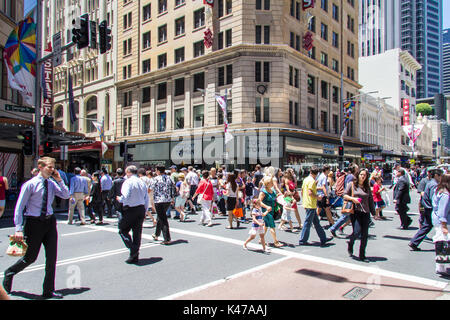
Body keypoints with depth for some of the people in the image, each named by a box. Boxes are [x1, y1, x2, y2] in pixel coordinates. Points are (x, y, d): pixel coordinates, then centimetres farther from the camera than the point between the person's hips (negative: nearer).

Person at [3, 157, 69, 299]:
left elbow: (66, 195, -2)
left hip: (50, 221, 4)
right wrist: (18, 229, -12)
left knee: (52, 256, 4)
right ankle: (10, 273, 39)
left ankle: (48, 290, 17)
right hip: (34, 222, -4)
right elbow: (19, 207, -9)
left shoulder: (52, 183, 3)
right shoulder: (30, 184, -10)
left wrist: (59, 180, -10)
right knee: (30, 257, 6)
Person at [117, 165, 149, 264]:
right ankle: (135, 257, 17)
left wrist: (119, 199, 0)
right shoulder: (142, 182, 11)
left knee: (123, 230, 9)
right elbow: (146, 200, 13)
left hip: (130, 209, -6)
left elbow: (125, 197, -21)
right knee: (137, 232, 11)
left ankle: (133, 250, -6)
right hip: (141, 209, 6)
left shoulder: (128, 182, -9)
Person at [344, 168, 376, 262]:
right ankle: (350, 243, 21)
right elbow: (345, 195, 3)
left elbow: (370, 200, 14)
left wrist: (374, 212, 12)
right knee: (357, 231, -12)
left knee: (365, 234, 3)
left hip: (365, 212, 3)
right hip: (355, 211, -3)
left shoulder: (367, 187, 11)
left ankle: (362, 255, 15)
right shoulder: (352, 184, 2)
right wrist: (352, 198, -15)